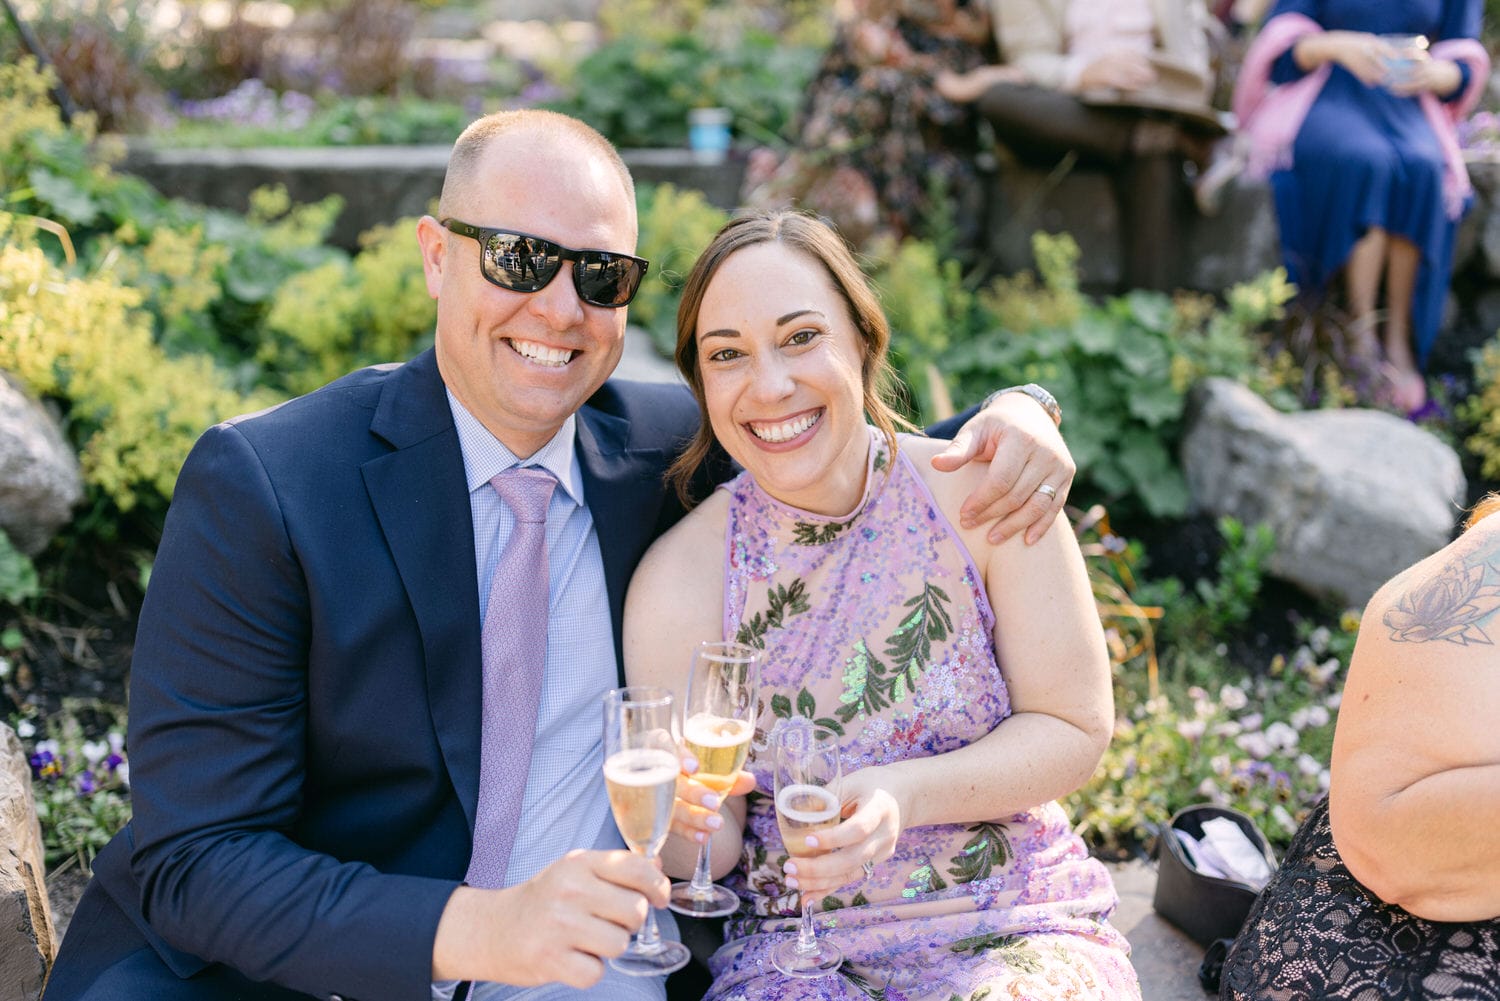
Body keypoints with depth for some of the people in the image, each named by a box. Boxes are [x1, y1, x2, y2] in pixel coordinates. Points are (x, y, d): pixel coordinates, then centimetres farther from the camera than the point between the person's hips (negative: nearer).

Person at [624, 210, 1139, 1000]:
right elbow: (710, 854, -1)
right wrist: (678, 825, -25)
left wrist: (902, 799, -19)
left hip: (1015, 934, 0)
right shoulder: (680, 578, -7)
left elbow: (1076, 729, -4)